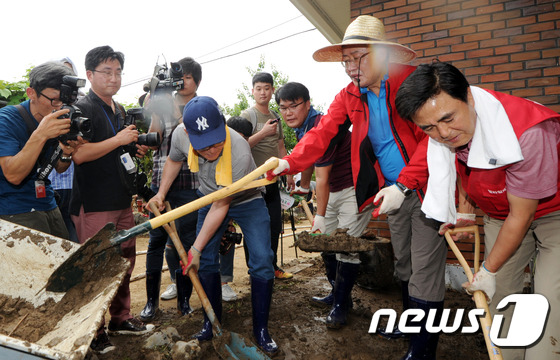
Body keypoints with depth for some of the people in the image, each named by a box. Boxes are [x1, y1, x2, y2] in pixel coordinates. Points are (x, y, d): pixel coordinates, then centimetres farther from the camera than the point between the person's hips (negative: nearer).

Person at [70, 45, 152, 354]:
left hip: (122, 200, 8)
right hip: (93, 204, -8)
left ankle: (120, 318, 31)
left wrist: (136, 150, 10)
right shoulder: (82, 109, -10)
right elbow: (79, 154, -23)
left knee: (125, 261, 15)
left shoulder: (119, 111, 17)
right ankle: (94, 331, 16)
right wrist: (119, 140, -17)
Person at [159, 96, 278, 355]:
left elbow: (220, 207, -30)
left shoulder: (240, 153, -39)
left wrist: (196, 248, -25)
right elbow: (174, 160, 3)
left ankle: (261, 329, 5)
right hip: (210, 199, 4)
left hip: (246, 201, -4)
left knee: (262, 262, -14)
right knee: (206, 262, 1)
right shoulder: (181, 135, -24)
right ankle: (212, 321, 23)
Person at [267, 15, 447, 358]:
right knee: (404, 264, 20)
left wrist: (404, 185, -28)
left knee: (425, 272, -2)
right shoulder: (350, 96, 4)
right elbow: (323, 132, -6)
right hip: (394, 190, 6)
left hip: (426, 188, -6)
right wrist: (290, 162, -22)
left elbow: (432, 137, -20)